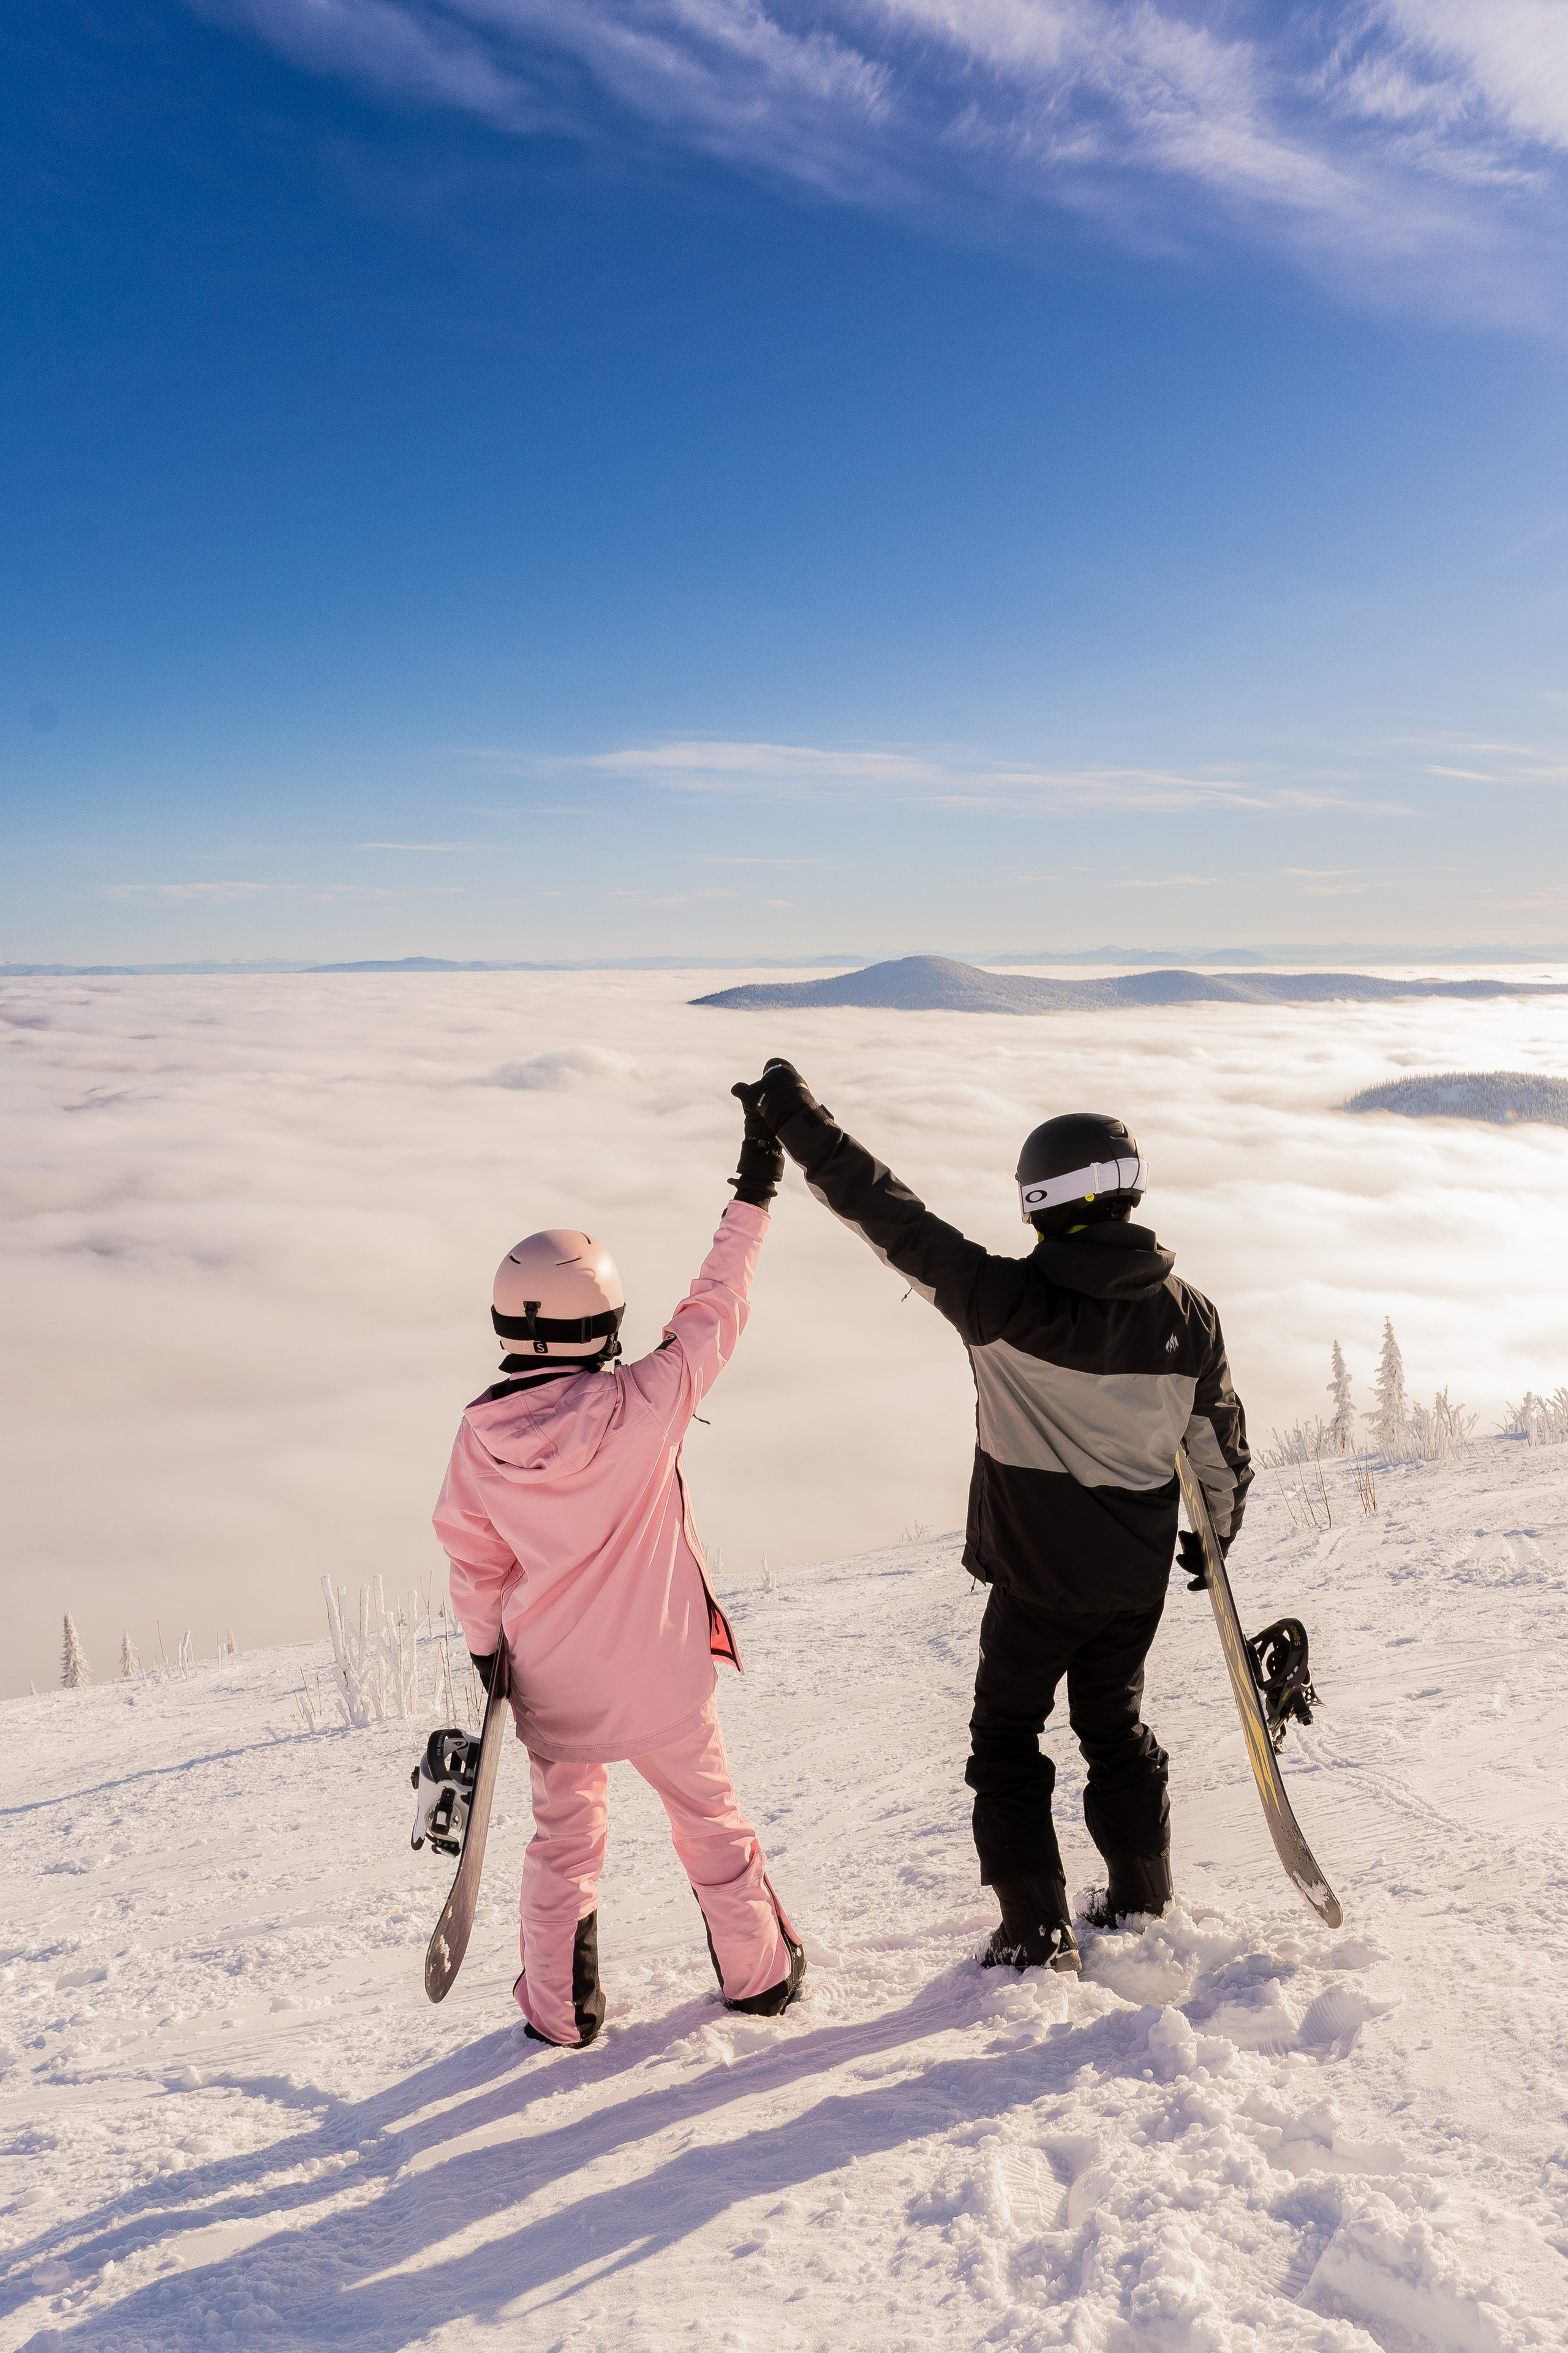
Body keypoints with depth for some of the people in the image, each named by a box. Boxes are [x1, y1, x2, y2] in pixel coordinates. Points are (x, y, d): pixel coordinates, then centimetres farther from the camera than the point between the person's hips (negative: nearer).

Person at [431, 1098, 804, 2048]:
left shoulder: (480, 1435, -13)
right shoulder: (643, 1405, -23)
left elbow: (472, 1560, -2)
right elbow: (713, 1312, -12)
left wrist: (486, 1648, 12)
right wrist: (754, 1196, -3)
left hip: (553, 1681, 2)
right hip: (659, 1673, -2)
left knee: (566, 1836, 22)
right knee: (710, 1818, 20)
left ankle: (561, 2007, 31)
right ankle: (762, 1973, 36)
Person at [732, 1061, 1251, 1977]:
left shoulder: (1010, 1303, -22)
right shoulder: (1188, 1311, -7)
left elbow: (893, 1216, -20)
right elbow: (1221, 1438, 5)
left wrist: (798, 1118, -13)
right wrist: (1219, 1530, 23)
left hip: (1038, 1574, -5)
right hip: (1139, 1573, 5)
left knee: (1007, 1737, 14)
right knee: (1117, 1727, 24)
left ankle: (1038, 1933, 16)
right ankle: (1144, 1902, 37)